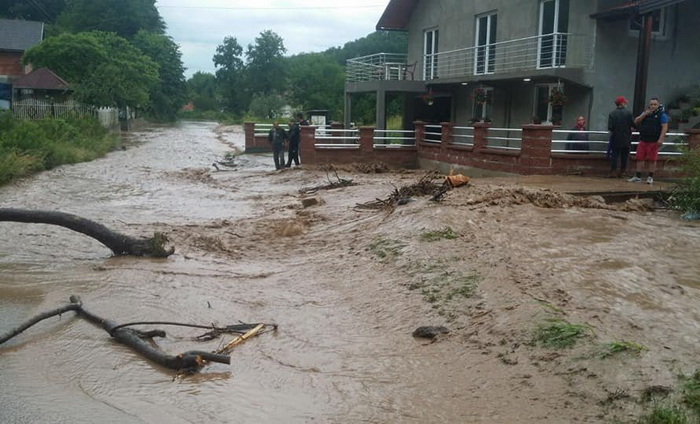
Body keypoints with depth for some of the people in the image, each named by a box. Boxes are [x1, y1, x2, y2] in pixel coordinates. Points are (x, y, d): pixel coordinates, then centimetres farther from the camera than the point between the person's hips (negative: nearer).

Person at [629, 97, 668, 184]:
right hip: (643, 140, 5)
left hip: (654, 141, -5)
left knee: (652, 159, -1)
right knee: (640, 158, 4)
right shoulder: (645, 113, 14)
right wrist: (645, 114, -7)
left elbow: (664, 127, -9)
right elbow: (636, 121, 7)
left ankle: (650, 177, 8)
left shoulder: (662, 115, -2)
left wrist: (661, 139, -19)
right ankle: (637, 176, 10)